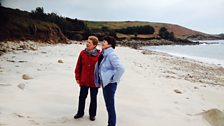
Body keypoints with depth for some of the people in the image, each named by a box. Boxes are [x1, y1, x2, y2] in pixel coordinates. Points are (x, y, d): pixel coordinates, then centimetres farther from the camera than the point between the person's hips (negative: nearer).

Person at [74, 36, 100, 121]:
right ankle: (80, 112, 31)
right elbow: (78, 66, 2)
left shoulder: (99, 55, -10)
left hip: (94, 81, -2)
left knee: (93, 98, 12)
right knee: (82, 96, 12)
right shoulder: (83, 53, -3)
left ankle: (92, 114, 29)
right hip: (84, 80, 2)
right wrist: (77, 77, 2)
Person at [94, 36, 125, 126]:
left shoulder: (111, 55, -19)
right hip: (105, 83, 9)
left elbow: (121, 68, -30)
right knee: (108, 105, 19)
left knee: (110, 106, 1)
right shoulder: (104, 54, 8)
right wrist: (100, 81, 16)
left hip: (110, 84, -9)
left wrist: (113, 80, -21)